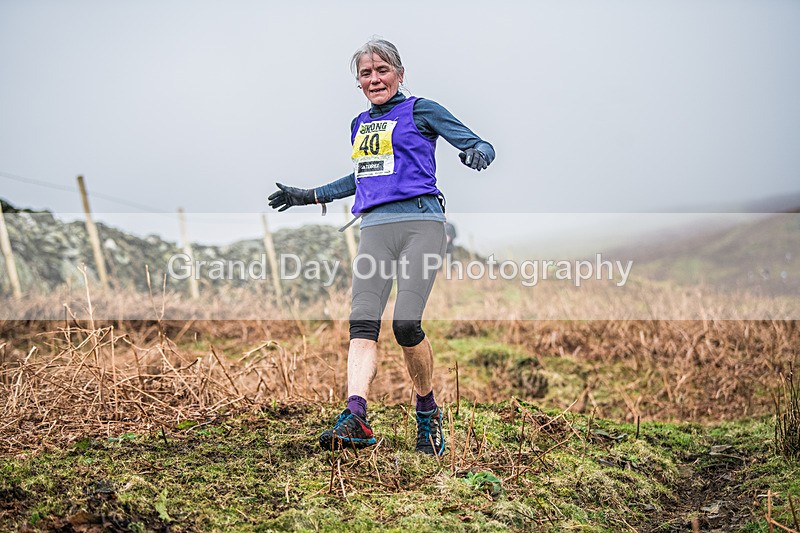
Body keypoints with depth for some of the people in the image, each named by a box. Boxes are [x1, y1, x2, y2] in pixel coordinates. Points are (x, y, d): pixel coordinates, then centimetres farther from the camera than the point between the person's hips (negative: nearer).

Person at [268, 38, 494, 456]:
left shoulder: (421, 111, 7)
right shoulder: (360, 124, 25)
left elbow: (481, 145, 3)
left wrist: (477, 153, -22)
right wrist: (308, 196, 42)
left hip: (420, 222, -5)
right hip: (375, 228, 6)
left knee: (406, 324, -17)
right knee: (362, 322, -14)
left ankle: (427, 411, 5)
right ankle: (355, 419, -24)